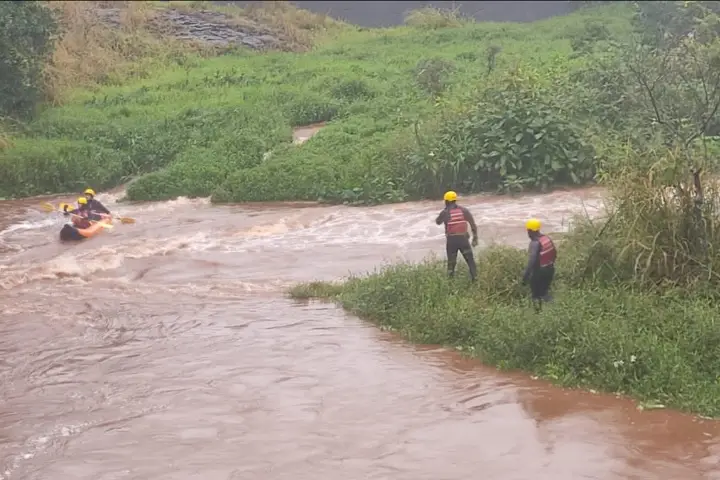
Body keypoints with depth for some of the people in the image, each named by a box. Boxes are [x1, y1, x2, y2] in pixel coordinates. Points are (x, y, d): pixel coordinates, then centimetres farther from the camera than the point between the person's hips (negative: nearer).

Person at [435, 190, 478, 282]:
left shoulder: (445, 212, -5)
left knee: (451, 262, 14)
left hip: (451, 240, -1)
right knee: (470, 261, 7)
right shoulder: (464, 210, 0)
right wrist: (475, 238, 6)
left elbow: (438, 222, 15)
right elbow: (473, 224, -1)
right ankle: (475, 279, 1)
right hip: (463, 238, 1)